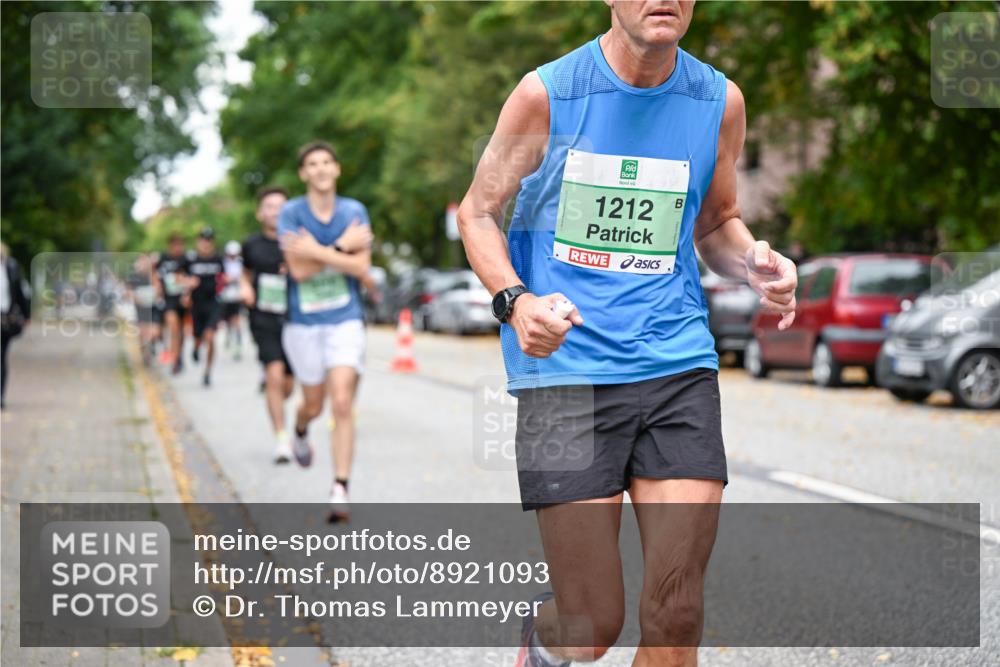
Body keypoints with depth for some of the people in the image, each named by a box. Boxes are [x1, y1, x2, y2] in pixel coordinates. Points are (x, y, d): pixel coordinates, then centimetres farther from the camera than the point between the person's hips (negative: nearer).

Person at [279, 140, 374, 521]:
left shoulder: (354, 211, 1)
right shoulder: (291, 213, -6)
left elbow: (361, 266, -10)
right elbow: (299, 269, -16)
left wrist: (316, 252, -19)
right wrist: (342, 246, -17)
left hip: (345, 321, 0)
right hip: (304, 322, 0)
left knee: (342, 404, -14)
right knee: (313, 405, 14)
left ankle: (340, 490, -12)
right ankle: (299, 433, 52)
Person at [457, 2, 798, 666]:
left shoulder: (719, 101, 6)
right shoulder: (547, 93, -4)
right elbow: (478, 212, 5)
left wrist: (755, 262, -3)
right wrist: (514, 300, -15)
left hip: (678, 363, 3)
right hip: (564, 369, -3)